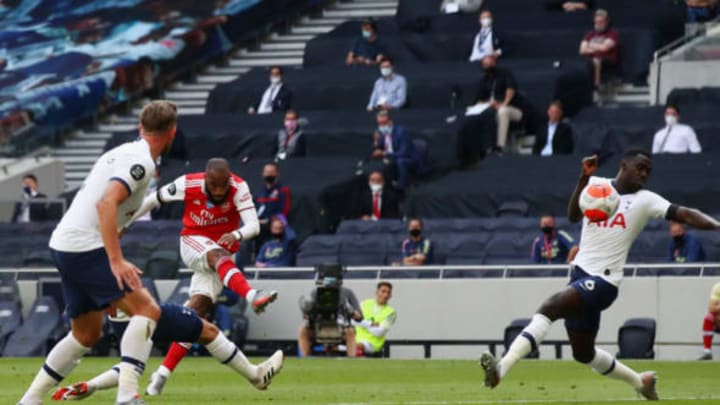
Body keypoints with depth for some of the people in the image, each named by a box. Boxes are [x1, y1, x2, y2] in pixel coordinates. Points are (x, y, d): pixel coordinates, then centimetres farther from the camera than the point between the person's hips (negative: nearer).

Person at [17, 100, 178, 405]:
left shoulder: (124, 152, 18)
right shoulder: (141, 162, -12)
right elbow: (107, 204, -25)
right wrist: (116, 260, -29)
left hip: (63, 245, 10)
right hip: (85, 248, -10)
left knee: (86, 334, 20)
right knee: (147, 310, -14)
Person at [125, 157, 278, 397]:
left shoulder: (238, 188, -19)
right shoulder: (188, 185, -18)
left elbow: (253, 226, -27)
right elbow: (153, 200, -3)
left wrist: (237, 235, -48)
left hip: (222, 255, 1)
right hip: (192, 242, -1)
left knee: (196, 312, -6)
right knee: (219, 256, -36)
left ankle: (163, 374, -2)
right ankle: (252, 296, -60)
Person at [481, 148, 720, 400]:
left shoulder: (645, 201, 0)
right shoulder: (597, 185, 8)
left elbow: (684, 215, -10)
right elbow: (573, 216, -6)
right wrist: (584, 179, -20)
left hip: (602, 281, -6)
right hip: (581, 275, 6)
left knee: (550, 308, -28)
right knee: (584, 354, 18)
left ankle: (502, 367, -38)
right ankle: (640, 381, 39)